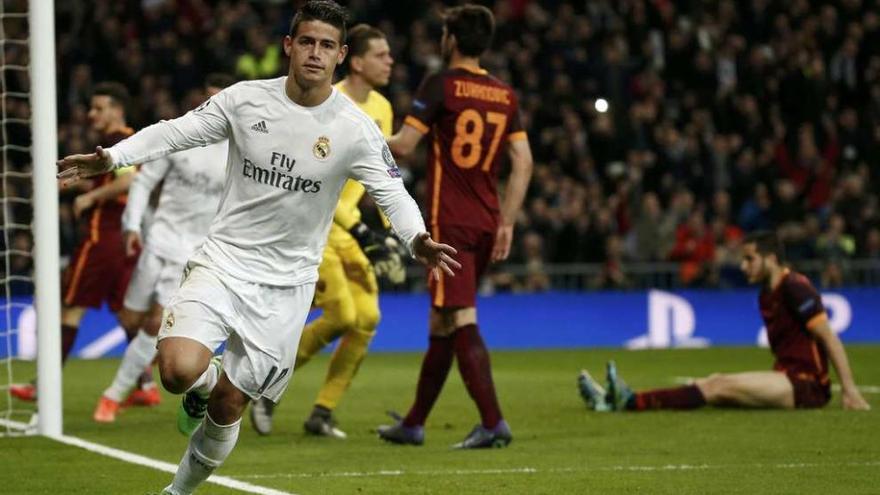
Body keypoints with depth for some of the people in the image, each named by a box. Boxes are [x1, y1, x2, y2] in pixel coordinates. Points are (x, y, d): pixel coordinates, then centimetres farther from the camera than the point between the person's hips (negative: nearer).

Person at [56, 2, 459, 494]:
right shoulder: (245, 99, -5)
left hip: (285, 285, 0)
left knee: (228, 408, 4)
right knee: (179, 370, -24)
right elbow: (177, 132, 4)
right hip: (222, 262, 0)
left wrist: (418, 239, -29)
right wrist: (111, 158, -8)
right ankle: (207, 383, 14)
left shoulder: (356, 129, -8)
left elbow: (392, 192, -8)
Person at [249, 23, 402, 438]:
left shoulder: (381, 109, 6)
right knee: (341, 315, -17)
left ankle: (322, 413, 7)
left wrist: (387, 236, 9)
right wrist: (361, 232, -27)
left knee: (367, 317, -5)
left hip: (349, 226, 7)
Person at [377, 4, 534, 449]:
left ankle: (493, 423, -19)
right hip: (487, 223, 7)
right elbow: (523, 164, 8)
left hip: (450, 223, -7)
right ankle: (414, 424, 23)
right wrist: (506, 223, 11)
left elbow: (404, 146, -10)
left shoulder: (441, 85, -7)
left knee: (461, 322, -9)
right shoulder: (505, 96, 10)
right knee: (441, 323, 15)